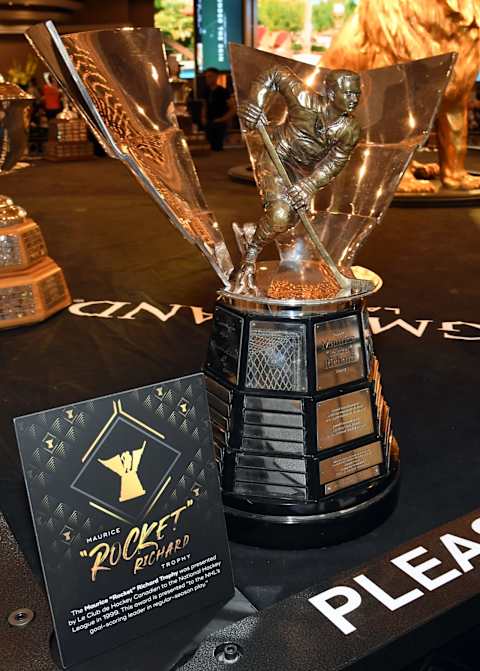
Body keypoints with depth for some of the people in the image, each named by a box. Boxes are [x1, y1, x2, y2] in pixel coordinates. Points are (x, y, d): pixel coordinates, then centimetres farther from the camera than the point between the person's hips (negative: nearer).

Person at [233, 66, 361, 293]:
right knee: (279, 214, -27)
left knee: (291, 219, 20)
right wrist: (255, 103, -25)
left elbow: (333, 164, -12)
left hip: (304, 171, 6)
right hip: (276, 157, -6)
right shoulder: (304, 101, -25)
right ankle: (247, 267, -10)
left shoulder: (350, 131, -15)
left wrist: (309, 185, -27)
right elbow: (275, 74, -14)